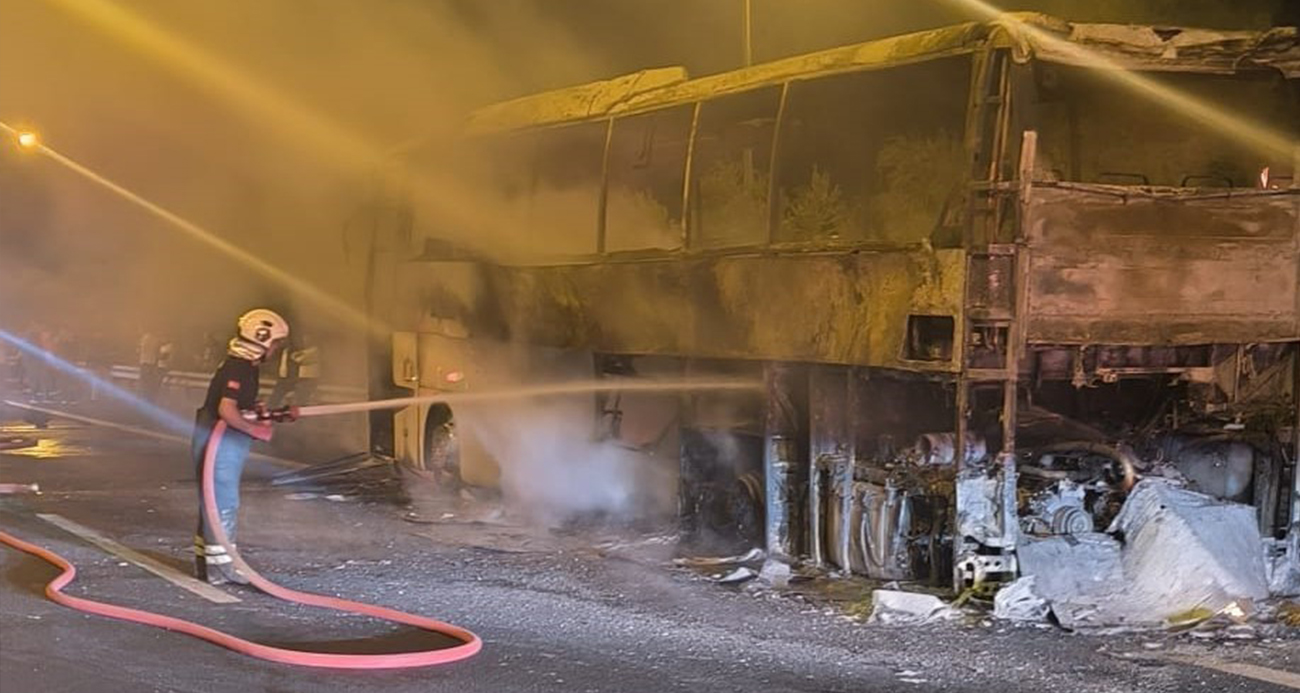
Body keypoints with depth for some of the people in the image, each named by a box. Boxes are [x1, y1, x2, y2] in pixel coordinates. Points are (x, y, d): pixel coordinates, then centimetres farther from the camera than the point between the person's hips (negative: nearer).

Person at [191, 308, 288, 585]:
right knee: (224, 504, -4)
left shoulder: (244, 366, 12)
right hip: (220, 445, -10)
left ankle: (205, 562, 25)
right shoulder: (238, 369, -20)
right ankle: (220, 566, 3)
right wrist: (255, 430, -20)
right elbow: (227, 410, -30)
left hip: (224, 445, 10)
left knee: (215, 502, 16)